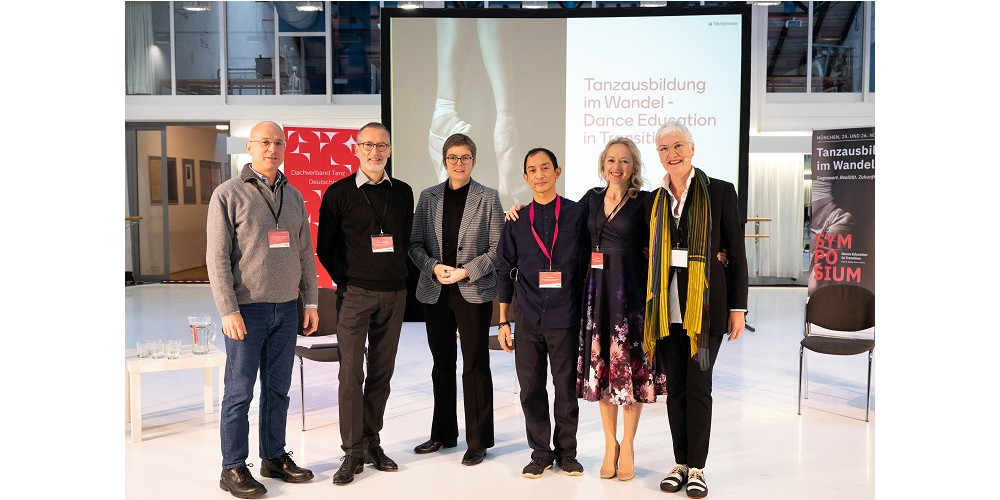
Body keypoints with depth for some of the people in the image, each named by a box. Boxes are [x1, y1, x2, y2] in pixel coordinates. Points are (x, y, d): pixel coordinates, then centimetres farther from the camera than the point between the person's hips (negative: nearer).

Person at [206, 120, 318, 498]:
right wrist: (228, 311, -14)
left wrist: (310, 302, 10)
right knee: (240, 392, 2)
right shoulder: (228, 194, -4)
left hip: (286, 309, 5)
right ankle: (233, 469, 14)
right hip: (247, 310, -5)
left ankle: (274, 457, 25)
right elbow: (217, 258, -9)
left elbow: (305, 253, 14)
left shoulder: (293, 196, 11)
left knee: (278, 389, 12)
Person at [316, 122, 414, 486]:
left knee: (381, 372, 9)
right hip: (354, 294, -3)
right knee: (351, 374, -3)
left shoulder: (402, 192, 8)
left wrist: (397, 275, 8)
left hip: (393, 294, 3)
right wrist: (345, 279, -1)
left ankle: (372, 442, 22)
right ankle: (353, 453, 7)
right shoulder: (338, 193, -1)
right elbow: (324, 247, 3)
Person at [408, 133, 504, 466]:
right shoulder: (428, 197, 8)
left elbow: (498, 248, -3)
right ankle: (443, 434, 27)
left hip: (474, 292, -3)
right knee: (442, 364, 13)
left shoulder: (488, 198, -1)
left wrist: (467, 271, -14)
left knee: (475, 366, 1)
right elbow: (415, 243, 7)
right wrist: (433, 267, -10)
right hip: (435, 292, 3)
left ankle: (479, 440, 12)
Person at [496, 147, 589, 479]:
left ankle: (566, 452, 25)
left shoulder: (577, 214, 0)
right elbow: (505, 273, 11)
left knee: (566, 389, 7)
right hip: (528, 319, 2)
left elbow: (587, 265, 3)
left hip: (566, 318, -2)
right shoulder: (516, 221, 7)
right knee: (531, 389, 7)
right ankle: (541, 452, 23)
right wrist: (503, 321, 9)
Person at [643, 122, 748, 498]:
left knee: (698, 387, 1)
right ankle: (680, 464, 21)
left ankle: (697, 468, 14)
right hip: (666, 308, 4)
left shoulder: (719, 192, 0)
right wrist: (648, 306, 11)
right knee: (675, 388, 9)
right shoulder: (653, 200, 11)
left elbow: (736, 253, -2)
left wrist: (738, 308, -5)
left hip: (705, 305, -4)